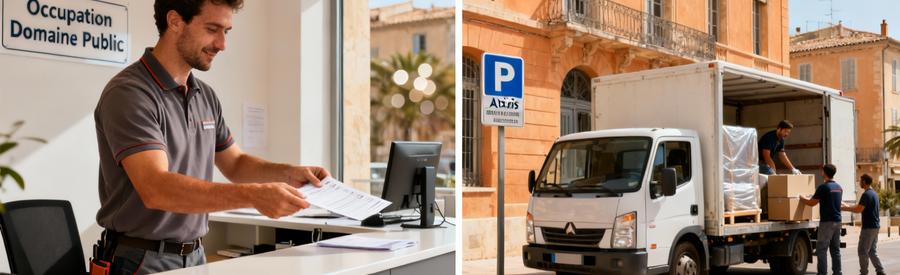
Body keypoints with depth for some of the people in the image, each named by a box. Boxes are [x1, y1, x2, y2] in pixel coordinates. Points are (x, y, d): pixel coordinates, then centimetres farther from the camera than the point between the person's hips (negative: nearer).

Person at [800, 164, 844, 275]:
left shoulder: (823, 187, -13)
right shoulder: (839, 188, 12)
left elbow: (812, 203, -10)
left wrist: (801, 198, 9)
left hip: (827, 222, -8)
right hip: (837, 221, 8)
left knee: (821, 249, -4)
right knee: (835, 249, 12)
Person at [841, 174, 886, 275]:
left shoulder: (866, 194, -16)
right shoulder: (874, 193, 15)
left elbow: (859, 209, -22)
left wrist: (846, 208, -10)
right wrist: (849, 206, 21)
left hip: (868, 227, -9)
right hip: (875, 226, 9)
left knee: (862, 251, -2)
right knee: (872, 251, 14)